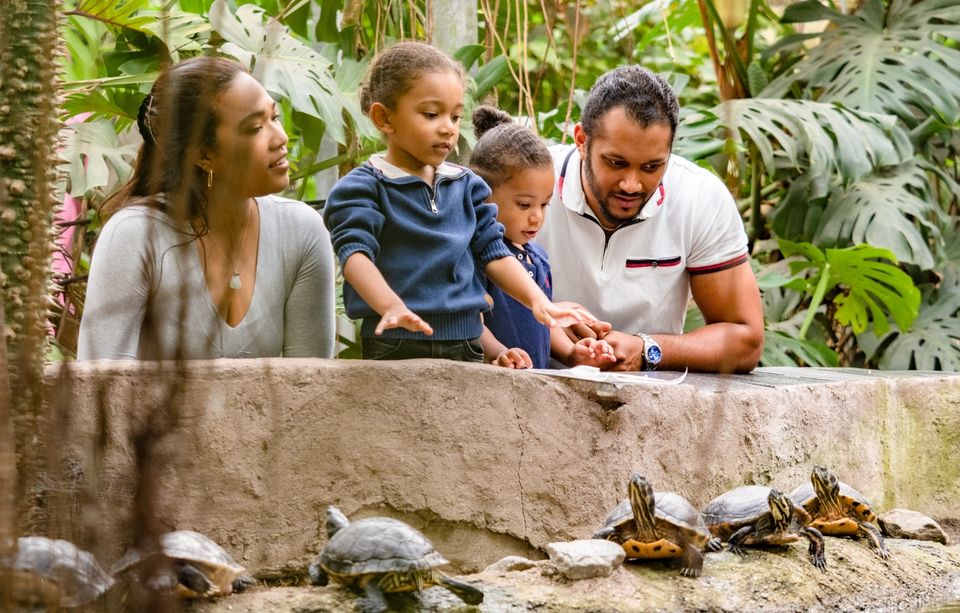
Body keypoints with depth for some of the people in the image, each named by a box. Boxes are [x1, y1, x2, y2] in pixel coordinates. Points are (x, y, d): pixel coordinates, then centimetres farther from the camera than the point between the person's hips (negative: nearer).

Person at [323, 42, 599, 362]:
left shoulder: (467, 186, 16)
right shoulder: (363, 188, -2)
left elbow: (493, 251, 15)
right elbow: (355, 253, -16)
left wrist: (537, 300, -2)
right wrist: (392, 307, -34)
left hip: (465, 346, 5)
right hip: (395, 347, -5)